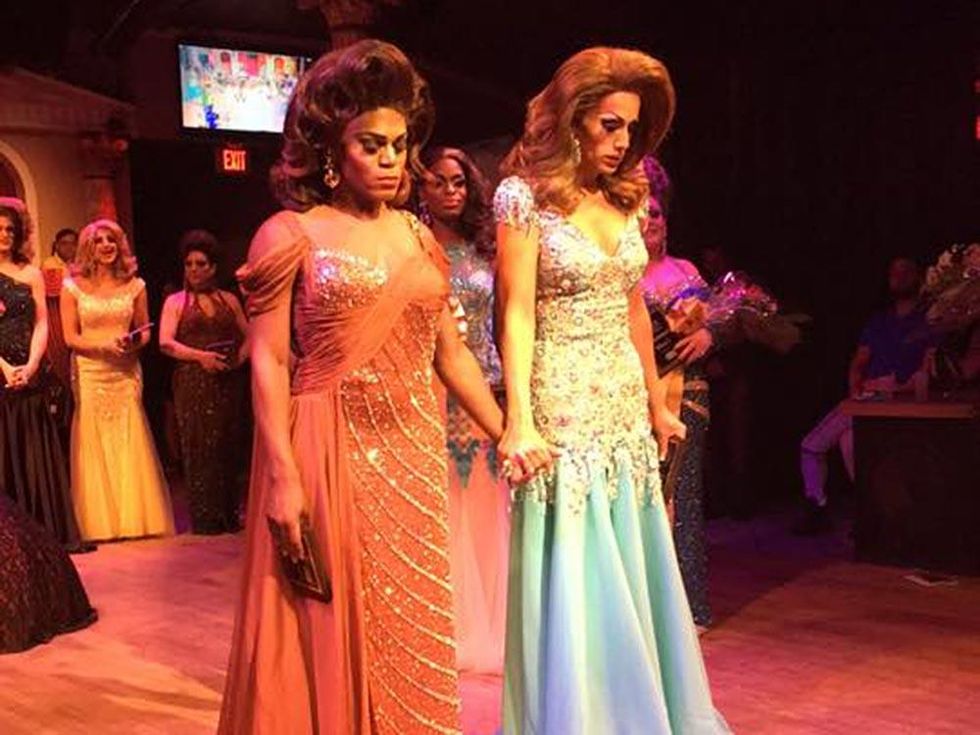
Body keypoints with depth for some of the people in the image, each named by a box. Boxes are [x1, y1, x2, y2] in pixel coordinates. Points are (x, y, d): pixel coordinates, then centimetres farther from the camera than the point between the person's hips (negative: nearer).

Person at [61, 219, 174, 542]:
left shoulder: (134, 285, 7)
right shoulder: (73, 287, 1)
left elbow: (145, 331, 12)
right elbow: (70, 337, -1)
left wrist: (134, 342, -10)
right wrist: (104, 346, -15)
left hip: (126, 373, 1)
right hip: (90, 373, -1)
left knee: (130, 445, 0)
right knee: (95, 445, 1)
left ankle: (136, 518, 8)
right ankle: (101, 524, 9)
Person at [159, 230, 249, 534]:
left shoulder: (229, 300, 15)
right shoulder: (176, 302, 8)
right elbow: (166, 343, -4)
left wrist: (242, 355, -4)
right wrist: (200, 356, -15)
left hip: (227, 382, 2)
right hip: (193, 382, -2)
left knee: (228, 447, 2)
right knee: (198, 448, -4)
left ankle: (229, 515, 11)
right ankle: (205, 519, 0)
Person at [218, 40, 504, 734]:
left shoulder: (419, 238, 10)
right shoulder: (291, 235, -4)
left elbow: (451, 353, 12)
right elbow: (268, 363, -8)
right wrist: (284, 478, -16)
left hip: (413, 455, 5)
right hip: (330, 453, -4)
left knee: (412, 627, 11)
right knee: (333, 630, 4)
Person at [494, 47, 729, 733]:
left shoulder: (626, 197, 11)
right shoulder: (526, 195, -8)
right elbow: (518, 314, -13)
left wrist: (657, 406, 18)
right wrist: (520, 421, -21)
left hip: (627, 406, 7)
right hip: (565, 406, -6)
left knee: (634, 575, 13)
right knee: (574, 583, -1)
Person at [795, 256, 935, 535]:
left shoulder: (927, 323, 6)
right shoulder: (878, 321, 26)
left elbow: (926, 371, -5)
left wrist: (897, 389, -18)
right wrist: (855, 390, 2)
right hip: (865, 398, 7)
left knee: (848, 436, -32)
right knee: (811, 446, -5)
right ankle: (816, 510, 3)